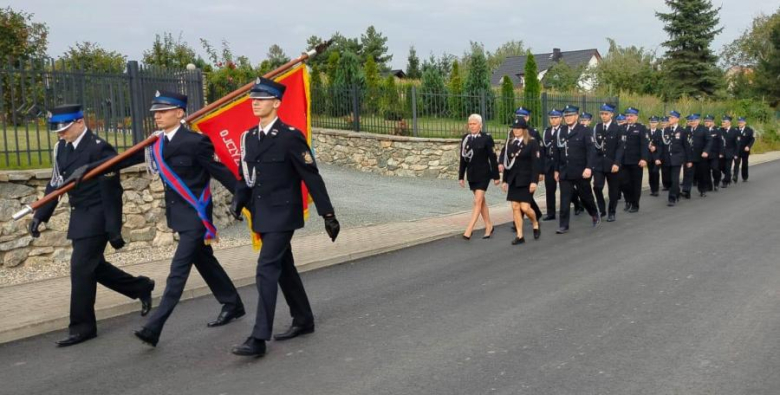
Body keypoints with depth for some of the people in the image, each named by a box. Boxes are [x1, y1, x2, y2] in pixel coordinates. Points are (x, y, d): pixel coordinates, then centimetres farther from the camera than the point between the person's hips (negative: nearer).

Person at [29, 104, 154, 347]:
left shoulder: (99, 148, -16)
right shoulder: (61, 148, 6)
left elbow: (111, 192, -17)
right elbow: (55, 184, 14)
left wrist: (114, 229, -19)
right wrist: (40, 215, 7)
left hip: (96, 218, -8)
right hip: (79, 218, 8)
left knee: (81, 269, -7)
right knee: (93, 267, 14)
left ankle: (82, 327, 6)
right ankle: (141, 287, 32)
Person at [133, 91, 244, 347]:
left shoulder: (194, 141, -16)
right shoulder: (157, 145, 6)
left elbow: (220, 172, -12)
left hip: (196, 216, -8)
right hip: (179, 215, 8)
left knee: (178, 270, -8)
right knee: (205, 262, 18)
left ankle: (154, 327, -7)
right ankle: (233, 305, 34)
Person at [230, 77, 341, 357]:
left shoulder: (290, 136, -12)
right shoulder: (249, 137, 8)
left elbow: (312, 177, -11)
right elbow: (246, 176, 15)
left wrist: (328, 214, -10)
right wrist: (238, 202, -3)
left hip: (282, 214, -8)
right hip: (262, 215, 8)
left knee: (267, 270, -12)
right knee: (283, 268, 16)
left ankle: (259, 339, -8)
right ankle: (303, 320, 32)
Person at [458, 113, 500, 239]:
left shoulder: (487, 138, -8)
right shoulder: (465, 138, 5)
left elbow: (493, 158, -7)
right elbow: (463, 159, 10)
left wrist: (495, 176, -7)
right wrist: (461, 176, 10)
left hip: (483, 174, -5)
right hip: (471, 174, 6)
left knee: (478, 201, -9)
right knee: (481, 201, 14)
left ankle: (469, 230, -11)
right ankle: (489, 226, 26)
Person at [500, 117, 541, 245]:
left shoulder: (532, 142, -6)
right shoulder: (510, 142, 9)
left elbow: (535, 163, -11)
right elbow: (507, 162, 12)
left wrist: (534, 181, -17)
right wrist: (505, 180, 10)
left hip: (526, 180, -5)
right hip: (513, 180, 5)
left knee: (525, 207, -9)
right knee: (515, 208, 3)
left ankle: (536, 224, 21)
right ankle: (520, 236, 9)